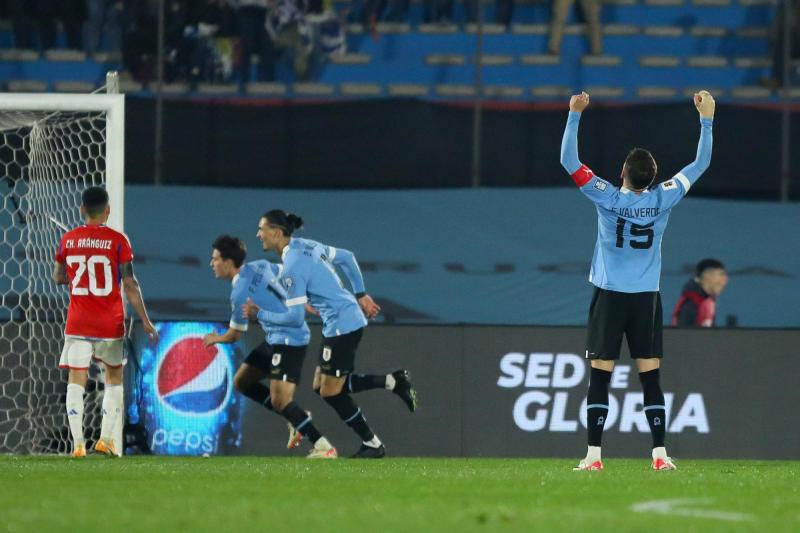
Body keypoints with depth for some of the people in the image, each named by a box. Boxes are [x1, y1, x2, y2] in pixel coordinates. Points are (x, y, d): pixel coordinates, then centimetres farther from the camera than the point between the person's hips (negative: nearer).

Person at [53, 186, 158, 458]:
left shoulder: (67, 240, 1)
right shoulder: (117, 241, -7)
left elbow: (58, 277, 13)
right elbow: (130, 284, -9)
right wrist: (145, 321, -4)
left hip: (77, 323, 1)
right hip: (110, 324, -1)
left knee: (76, 381, 1)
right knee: (115, 377, 16)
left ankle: (77, 443, -12)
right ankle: (106, 438, 9)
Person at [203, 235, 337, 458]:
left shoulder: (240, 294, -18)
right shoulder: (260, 266, 3)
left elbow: (234, 336, -4)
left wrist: (215, 339, 17)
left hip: (289, 340, -10)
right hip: (276, 339, 10)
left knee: (279, 401, -18)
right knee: (241, 381, 14)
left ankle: (324, 447, -17)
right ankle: (296, 418, 16)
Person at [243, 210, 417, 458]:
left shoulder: (292, 268, -19)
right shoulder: (308, 246, 8)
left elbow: (294, 317, -18)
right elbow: (347, 258, 19)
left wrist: (259, 314, -5)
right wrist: (360, 295, 23)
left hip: (342, 326, -9)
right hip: (352, 318, 9)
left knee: (331, 392, 1)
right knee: (323, 386, 13)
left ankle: (372, 444, 11)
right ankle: (393, 382, 14)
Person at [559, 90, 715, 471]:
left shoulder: (609, 198, -11)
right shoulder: (662, 200, -6)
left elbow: (568, 161, -7)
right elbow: (701, 164, 6)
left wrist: (574, 114, -4)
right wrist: (706, 118, 11)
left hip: (610, 296, -2)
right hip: (647, 298, 2)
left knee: (599, 378, -1)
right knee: (651, 378, 3)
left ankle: (593, 455, -5)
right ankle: (660, 454, -2)